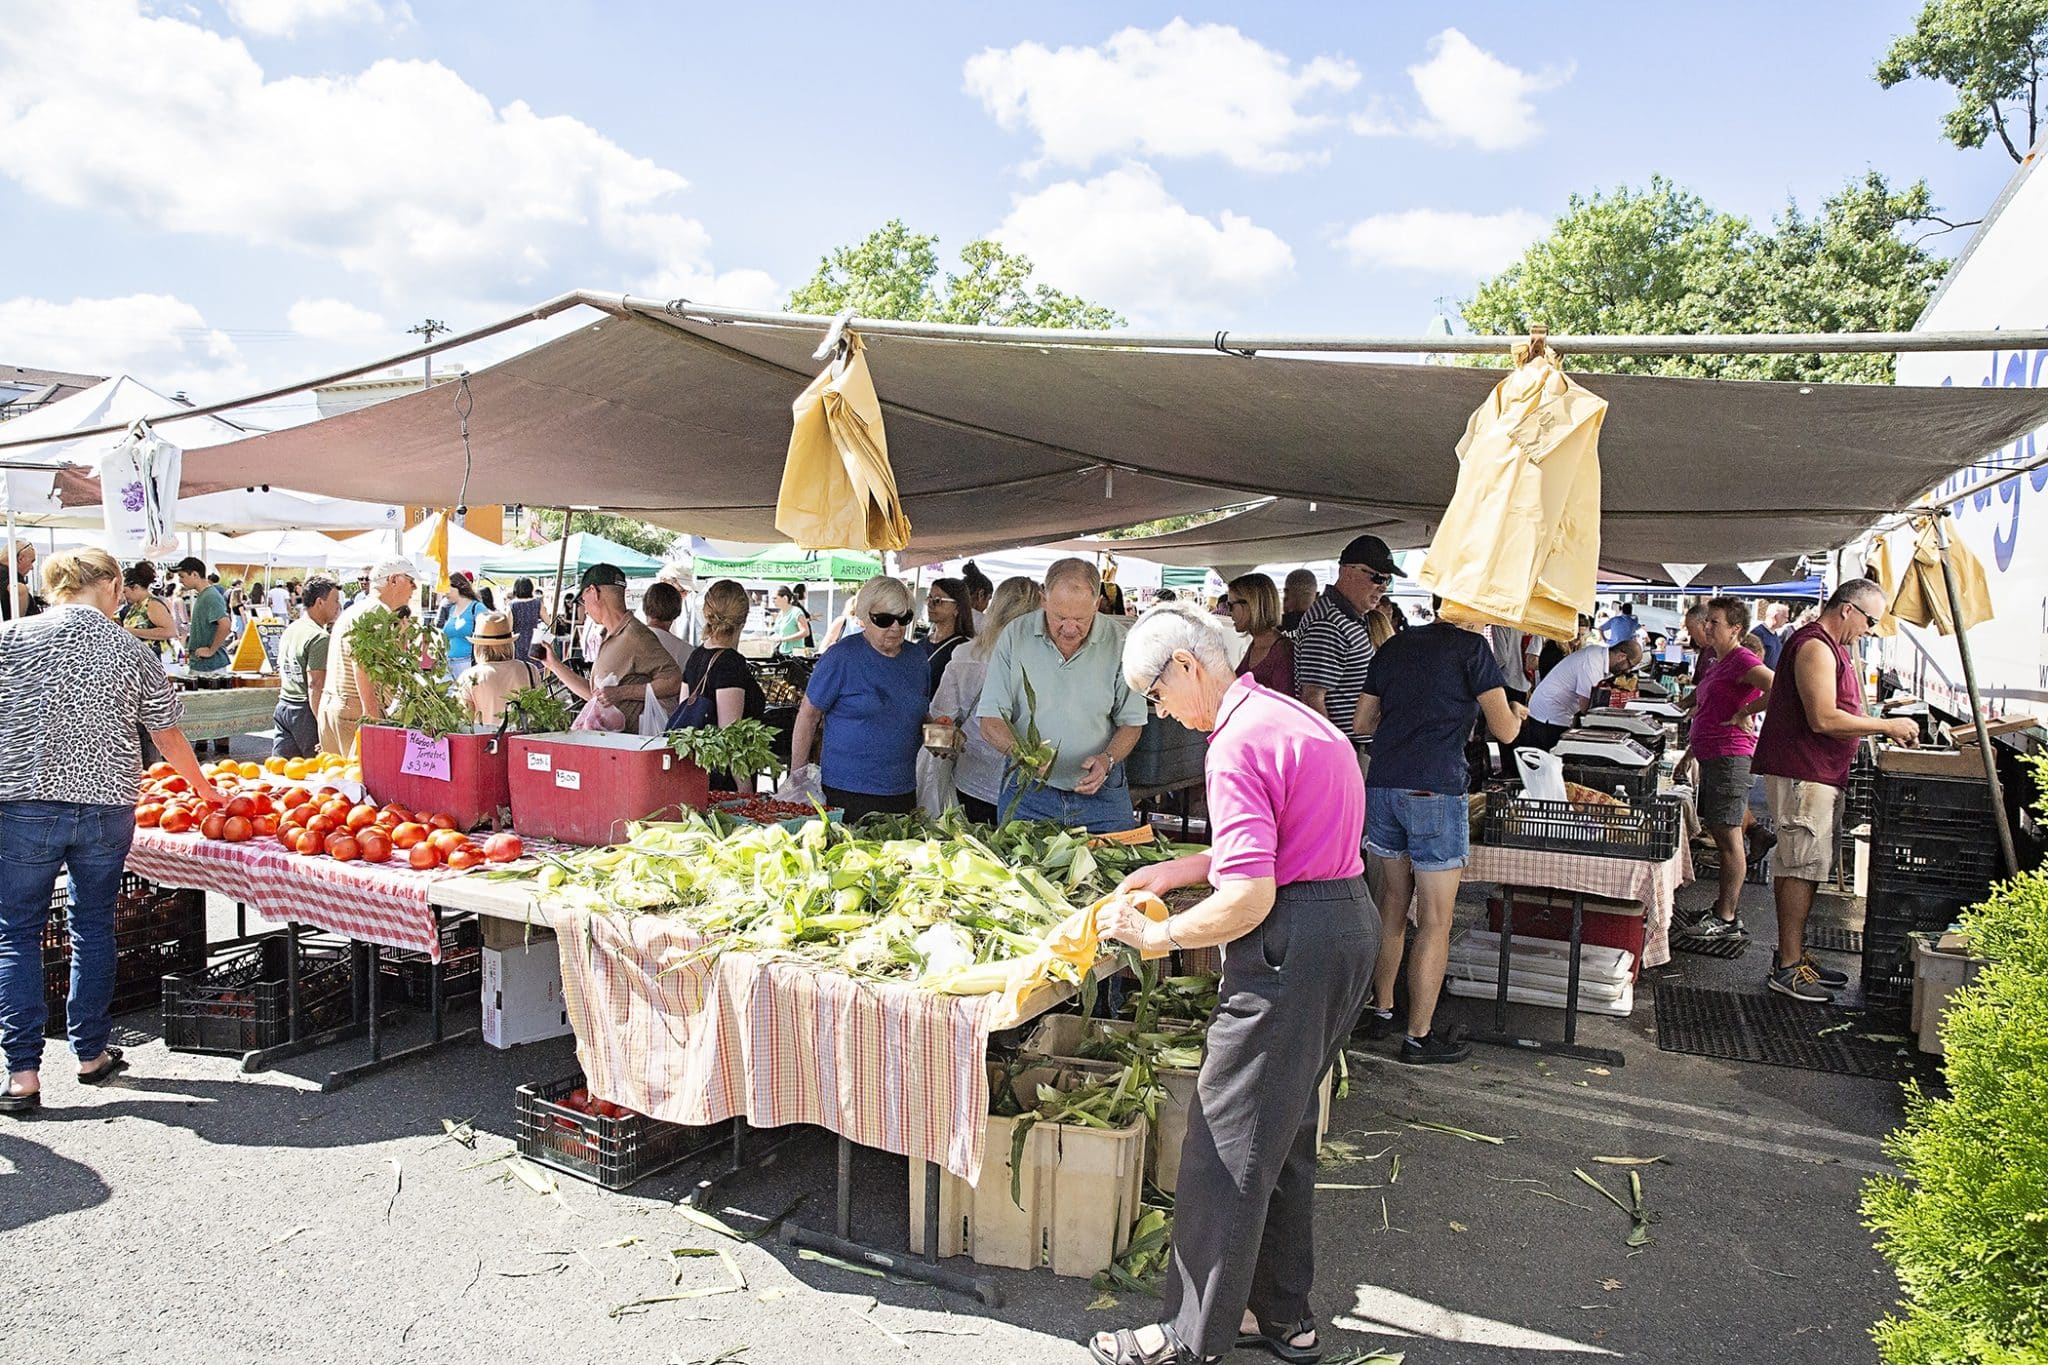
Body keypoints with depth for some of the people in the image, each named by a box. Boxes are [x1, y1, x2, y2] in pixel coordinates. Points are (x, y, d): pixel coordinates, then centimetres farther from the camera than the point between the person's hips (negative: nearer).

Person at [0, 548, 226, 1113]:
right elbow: (168, 736, 10)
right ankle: (91, 1053, 24)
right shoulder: (131, 650, 3)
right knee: (93, 926, 15)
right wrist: (205, 791, 24)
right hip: (108, 807, 1)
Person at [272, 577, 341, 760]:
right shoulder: (319, 637, -15)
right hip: (304, 711, -8)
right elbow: (315, 686, -21)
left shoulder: (289, 630, 13)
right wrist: (324, 727, -22)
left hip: (283, 705, 9)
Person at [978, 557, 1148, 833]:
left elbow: (1131, 722, 2)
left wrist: (1107, 760, -17)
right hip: (1027, 792, 0)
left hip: (1101, 793, 0)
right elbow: (990, 721, -7)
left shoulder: (1120, 642, -6)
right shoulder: (1015, 636, -7)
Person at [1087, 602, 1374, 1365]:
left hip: (1291, 948, -11)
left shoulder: (1238, 744, -19)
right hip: (1348, 923, 11)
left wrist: (1156, 934, -12)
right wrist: (1178, 871, 18)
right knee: (1284, 1133, 21)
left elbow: (1249, 898, -24)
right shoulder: (1291, 716, 14)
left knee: (1228, 1148, 1)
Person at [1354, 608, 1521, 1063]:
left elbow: (1361, 723, 16)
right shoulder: (1472, 647, -3)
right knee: (1435, 922, 3)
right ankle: (1419, 1036, 10)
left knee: (1394, 902, 21)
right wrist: (1516, 712, 19)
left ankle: (1381, 1009, 28)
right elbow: (1504, 730, -2)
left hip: (1382, 787, 6)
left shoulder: (1394, 646, 14)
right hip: (1435, 792, -6)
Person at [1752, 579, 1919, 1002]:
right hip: (1801, 773, -11)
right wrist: (1888, 726, -13)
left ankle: (1794, 956, 20)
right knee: (1802, 867, -10)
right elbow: (1824, 719, -22)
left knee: (1800, 867, 13)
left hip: (1815, 774, 11)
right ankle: (1787, 969, -7)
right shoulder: (1815, 646, -14)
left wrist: (1889, 727, 13)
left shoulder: (1831, 648, 20)